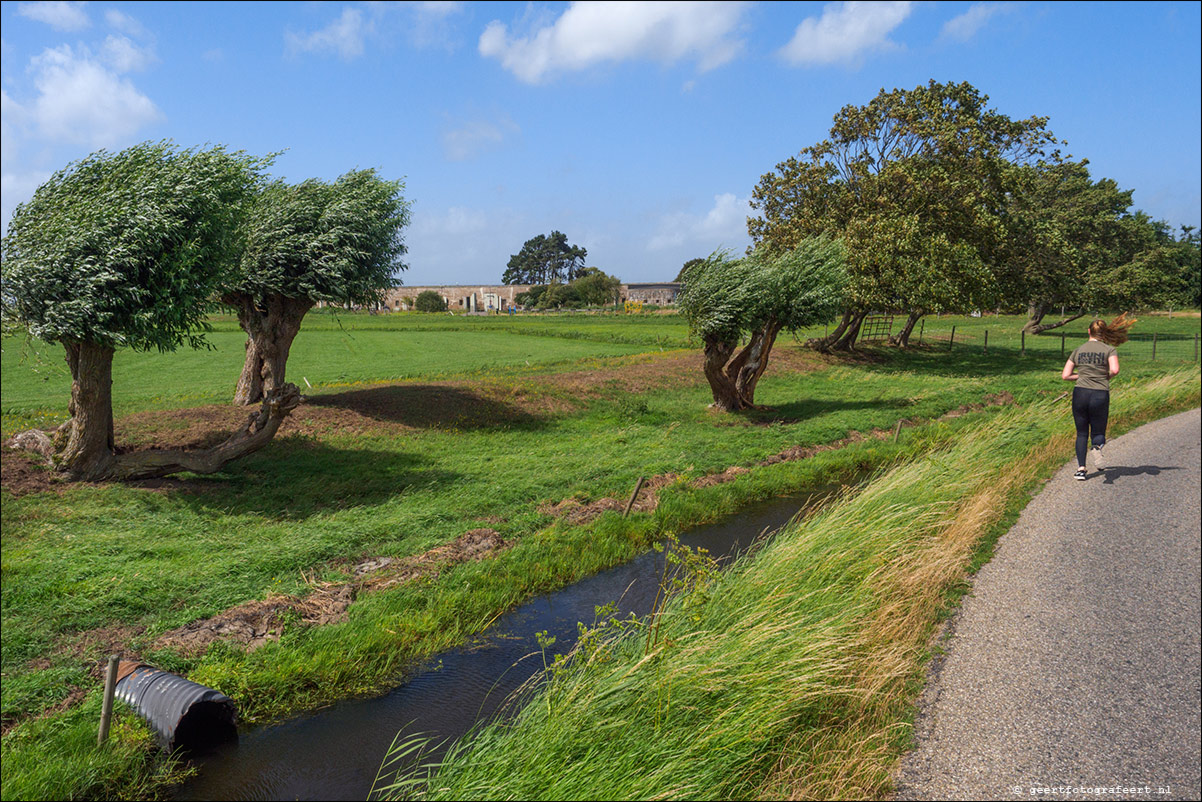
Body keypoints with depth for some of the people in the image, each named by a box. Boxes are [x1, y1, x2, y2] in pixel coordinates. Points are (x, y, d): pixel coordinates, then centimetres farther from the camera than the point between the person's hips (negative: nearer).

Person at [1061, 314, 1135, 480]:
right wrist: (1106, 377, 5)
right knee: (1098, 432, 13)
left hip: (1080, 393, 1)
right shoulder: (1110, 350, 2)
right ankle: (1097, 446, -24)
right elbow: (1115, 370, -15)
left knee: (1082, 433, 13)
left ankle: (1081, 468, -2)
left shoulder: (1078, 350, 8)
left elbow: (1065, 375, 6)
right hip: (1100, 395, -1)